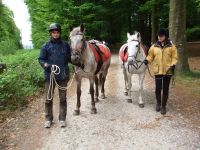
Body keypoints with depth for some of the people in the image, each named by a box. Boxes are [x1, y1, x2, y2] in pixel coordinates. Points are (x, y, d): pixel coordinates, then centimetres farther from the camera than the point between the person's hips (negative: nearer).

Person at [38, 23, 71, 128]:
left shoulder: (65, 45, 6)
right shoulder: (46, 46, 0)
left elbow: (69, 58, 13)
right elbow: (41, 59, 0)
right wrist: (45, 65, -20)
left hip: (63, 75, 2)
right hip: (50, 75, -1)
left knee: (63, 98, 10)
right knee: (48, 98, 5)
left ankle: (62, 119, 22)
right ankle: (48, 119, 21)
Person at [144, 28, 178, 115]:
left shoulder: (171, 46, -1)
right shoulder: (154, 46, 3)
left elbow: (174, 57, 0)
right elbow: (150, 56, 9)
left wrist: (173, 65, -16)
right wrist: (147, 60, -11)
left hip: (167, 71, -1)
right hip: (157, 71, 1)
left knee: (165, 89, 6)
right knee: (158, 88, 1)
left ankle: (163, 106, 22)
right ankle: (158, 103, 28)